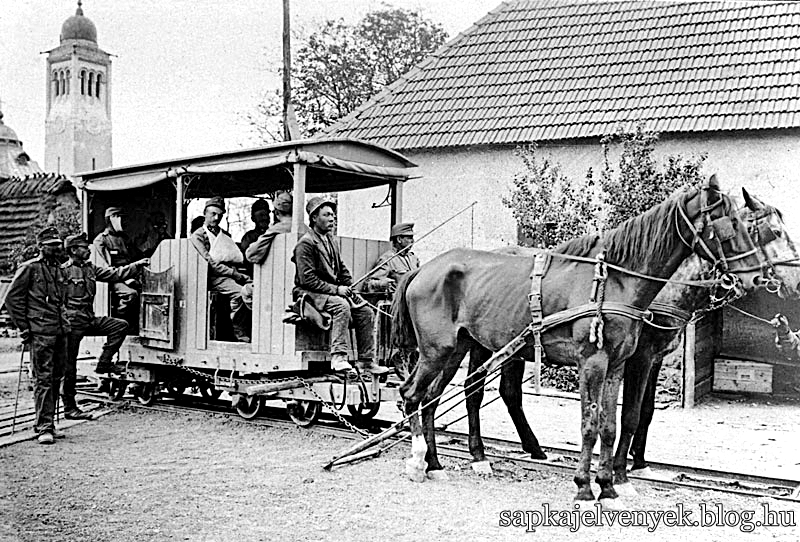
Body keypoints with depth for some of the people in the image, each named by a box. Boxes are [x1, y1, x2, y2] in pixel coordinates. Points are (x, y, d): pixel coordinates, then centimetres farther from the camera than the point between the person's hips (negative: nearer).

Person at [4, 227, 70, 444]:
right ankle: (44, 427, -5)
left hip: (60, 331, 7)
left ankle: (48, 422, 19)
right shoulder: (30, 268, -4)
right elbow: (12, 299, -4)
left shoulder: (59, 269, 17)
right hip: (40, 333, -7)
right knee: (43, 379, -8)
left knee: (56, 378, 10)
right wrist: (24, 328, -7)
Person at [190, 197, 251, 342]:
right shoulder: (198, 236, 4)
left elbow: (237, 258, 20)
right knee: (238, 292, -33)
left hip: (232, 272, 6)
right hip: (214, 276, -6)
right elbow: (209, 263, -8)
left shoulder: (224, 234, 26)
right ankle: (240, 335, -26)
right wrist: (233, 274, -15)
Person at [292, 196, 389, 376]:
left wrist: (350, 288, 5)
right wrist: (335, 289, -20)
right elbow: (307, 279, -18)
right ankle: (338, 357, -38)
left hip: (333, 292, 9)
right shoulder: (306, 243, -12)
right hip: (310, 293, -9)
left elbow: (342, 269, 23)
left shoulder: (332, 241, 17)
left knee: (365, 312, -5)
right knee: (342, 306, -34)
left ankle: (366, 361, -1)